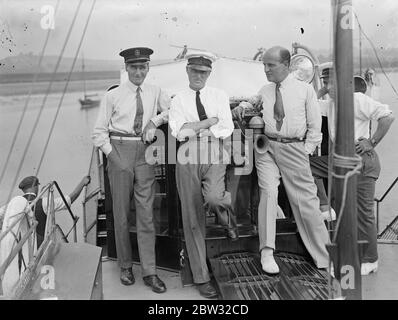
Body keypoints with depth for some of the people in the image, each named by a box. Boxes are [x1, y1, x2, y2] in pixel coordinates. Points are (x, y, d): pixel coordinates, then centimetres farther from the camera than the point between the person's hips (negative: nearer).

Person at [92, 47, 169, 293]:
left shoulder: (156, 93, 8)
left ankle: (150, 272, 8)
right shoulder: (113, 96, 1)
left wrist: (155, 120, -2)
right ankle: (126, 266, 21)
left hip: (145, 152, 1)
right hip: (119, 151, -1)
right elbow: (99, 132, 3)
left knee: (146, 212, 1)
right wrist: (112, 156, -5)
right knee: (121, 212, 5)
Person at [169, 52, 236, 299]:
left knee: (213, 198, -30)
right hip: (188, 160, 1)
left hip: (215, 158, 0)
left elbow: (227, 129, -2)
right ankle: (201, 277, 17)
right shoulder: (179, 99, 10)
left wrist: (195, 128, -7)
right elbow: (178, 132, -6)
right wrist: (211, 121, -5)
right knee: (193, 220, 3)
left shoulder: (220, 96, 11)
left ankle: (228, 218, 10)